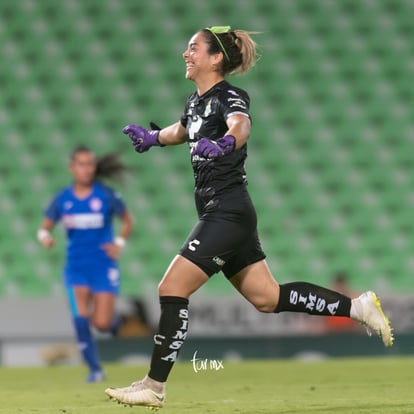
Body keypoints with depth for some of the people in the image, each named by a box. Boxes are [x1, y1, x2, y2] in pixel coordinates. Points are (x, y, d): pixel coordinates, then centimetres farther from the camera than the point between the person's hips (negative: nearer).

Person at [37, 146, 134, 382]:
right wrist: (45, 237, -16)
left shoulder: (106, 195, -6)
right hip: (76, 267, 2)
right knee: (81, 319, -12)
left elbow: (128, 221, 7)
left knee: (102, 324, -8)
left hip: (104, 266, -2)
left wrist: (120, 243, -8)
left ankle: (114, 319, 31)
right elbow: (45, 227, 6)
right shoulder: (62, 199, 0)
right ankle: (95, 369, 2)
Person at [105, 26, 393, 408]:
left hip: (227, 214, -9)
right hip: (219, 214, 9)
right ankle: (358, 307, 19)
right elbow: (182, 130, 37)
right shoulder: (196, 102, 12)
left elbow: (241, 126, -39)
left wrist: (222, 143, -60)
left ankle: (154, 387, -6)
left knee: (171, 291, -11)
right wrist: (152, 138, 22)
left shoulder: (229, 97, -13)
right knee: (268, 298, 12)